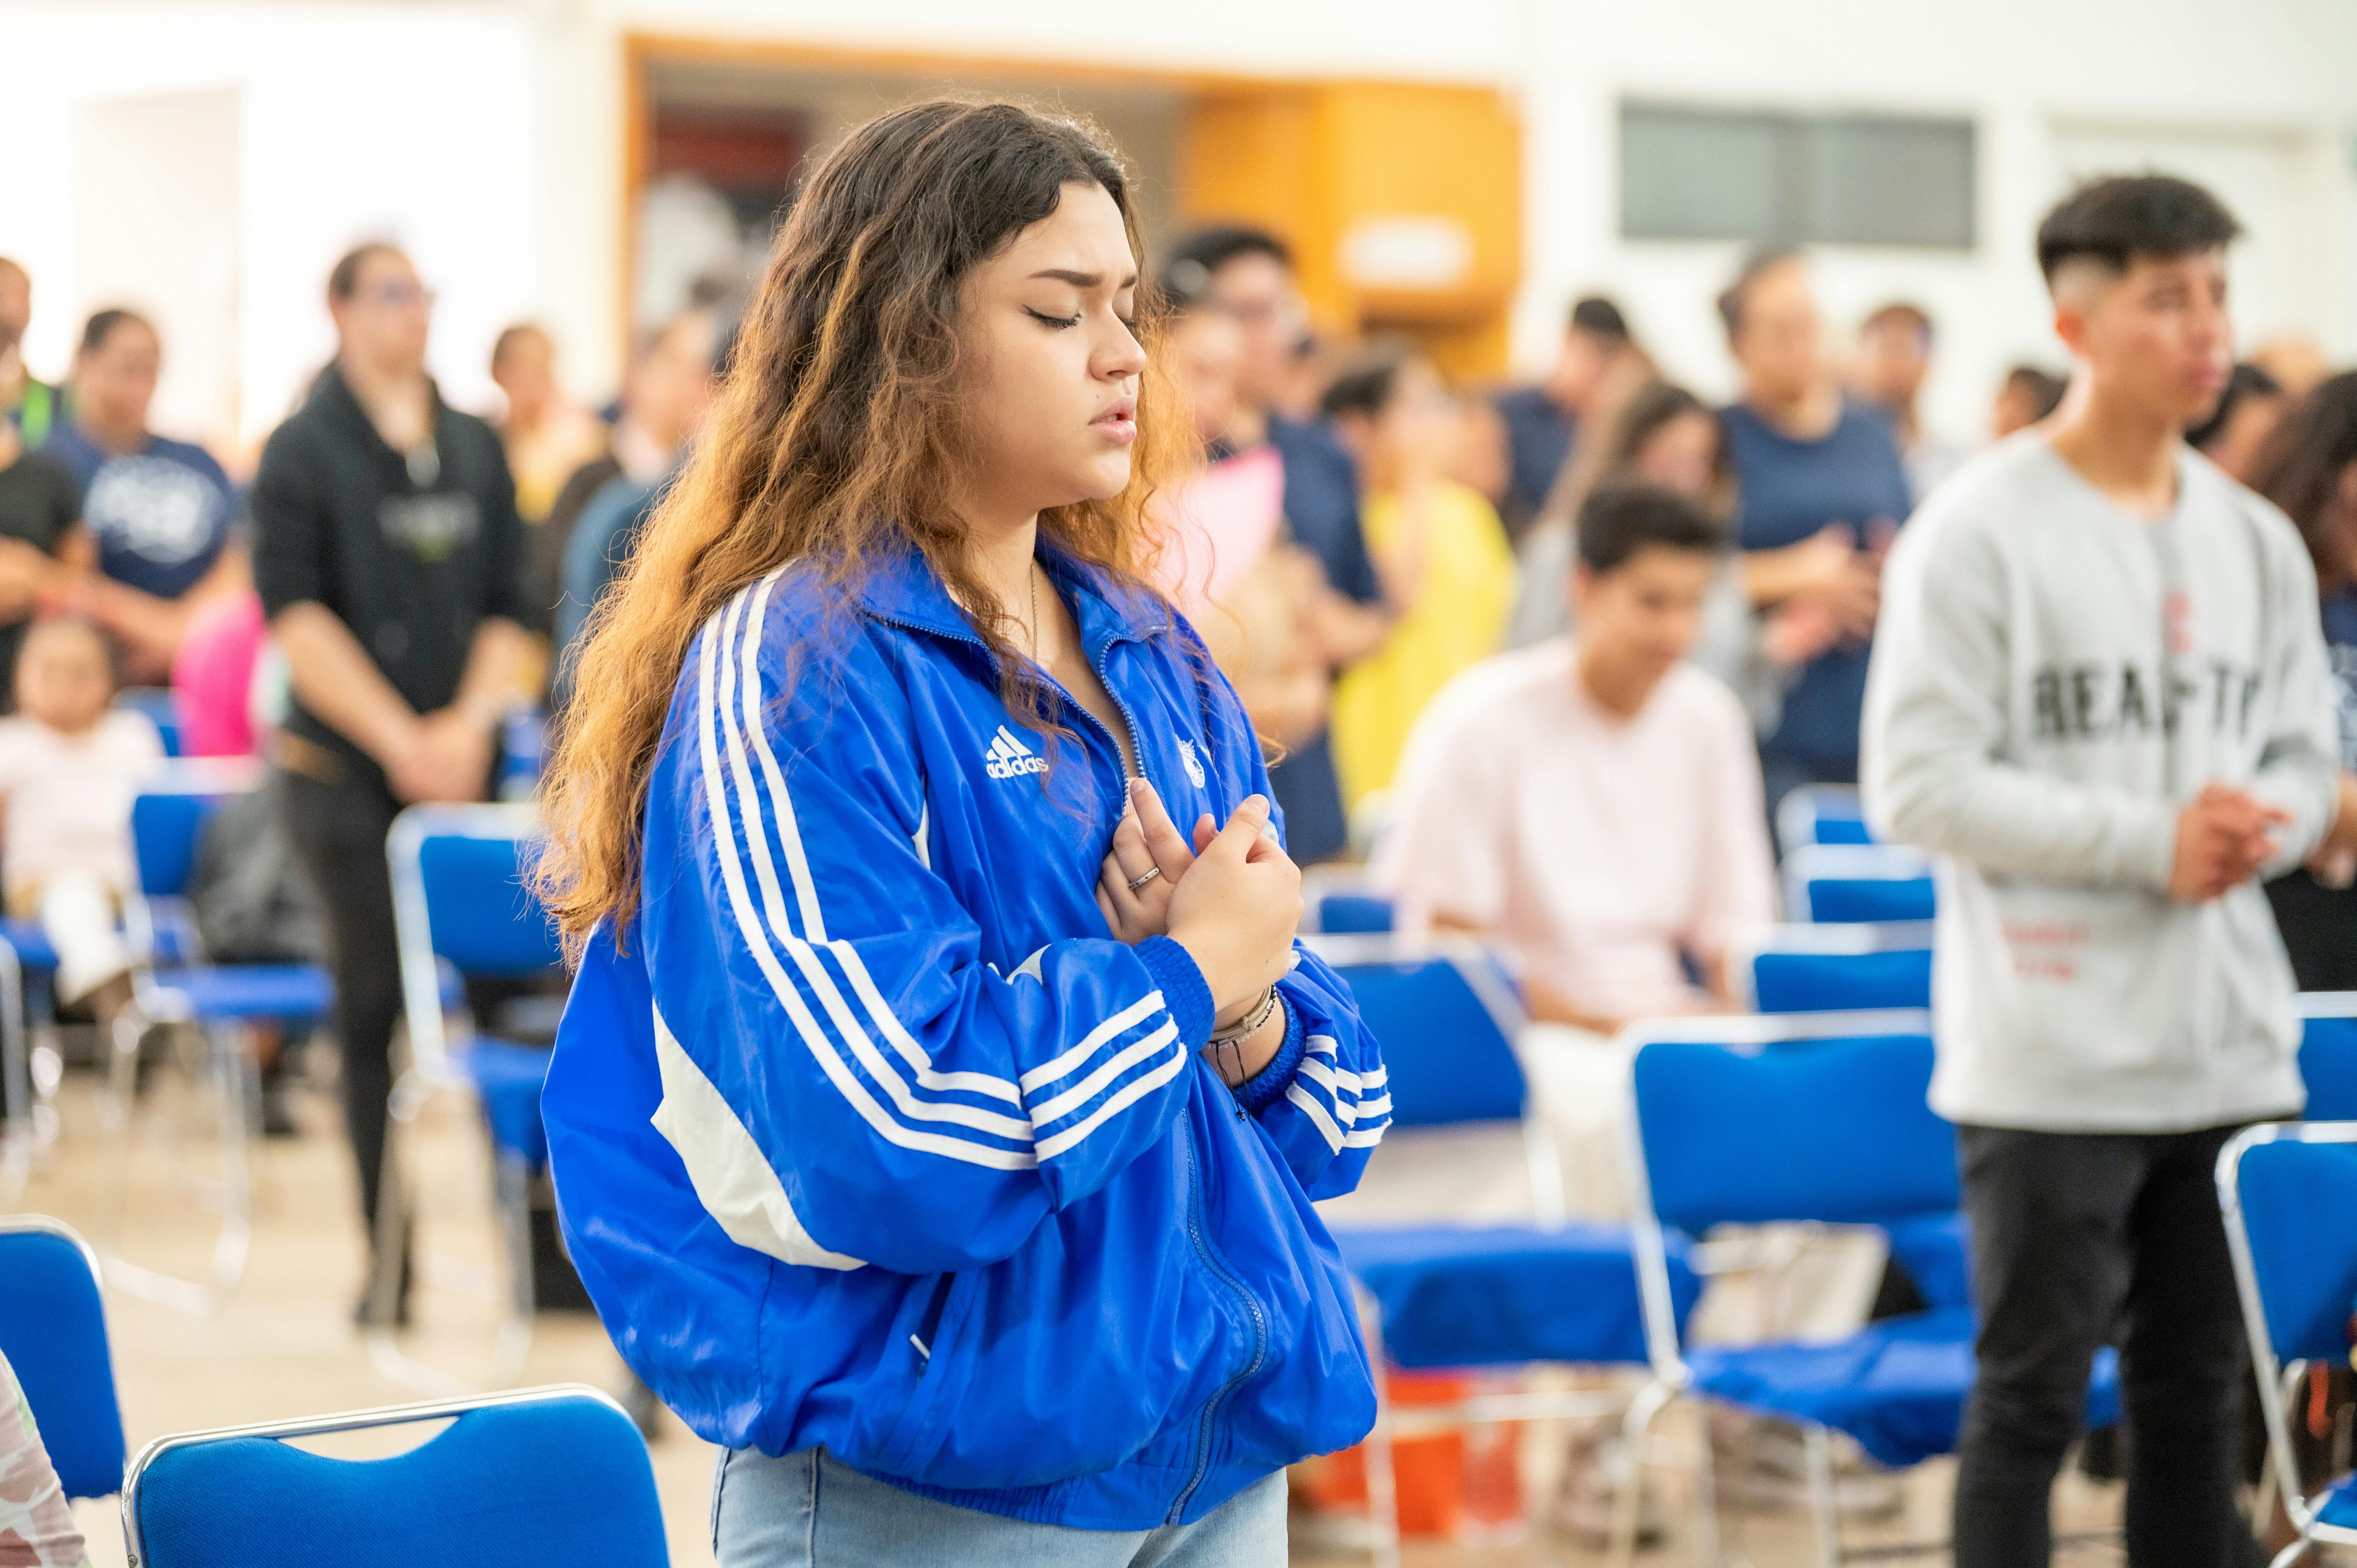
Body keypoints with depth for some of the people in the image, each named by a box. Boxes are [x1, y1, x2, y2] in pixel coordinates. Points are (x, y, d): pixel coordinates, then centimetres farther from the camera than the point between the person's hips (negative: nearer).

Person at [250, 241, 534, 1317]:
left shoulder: (476, 449, 11)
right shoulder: (305, 451, 0)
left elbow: (507, 610, 10)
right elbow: (295, 613, -8)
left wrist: (469, 724, -6)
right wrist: (399, 739, -13)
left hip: (464, 769, 3)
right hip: (345, 772, -3)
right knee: (374, 1006, 0)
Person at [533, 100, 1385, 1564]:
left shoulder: (1159, 667, 8)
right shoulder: (791, 674, -13)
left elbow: (1333, 1111, 10)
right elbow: (896, 1148, -24)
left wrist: (1242, 1012, -12)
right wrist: (1190, 970, -12)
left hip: (1214, 1450, 6)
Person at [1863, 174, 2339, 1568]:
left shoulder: (2258, 542, 10)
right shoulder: (1978, 534, -8)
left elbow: (2303, 759, 16)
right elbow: (1919, 785, -14)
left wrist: (2264, 823, -8)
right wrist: (2152, 843, -16)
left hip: (2233, 1045, 6)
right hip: (2052, 1058, -6)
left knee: (2201, 1397, 13)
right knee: (2035, 1397, 1)